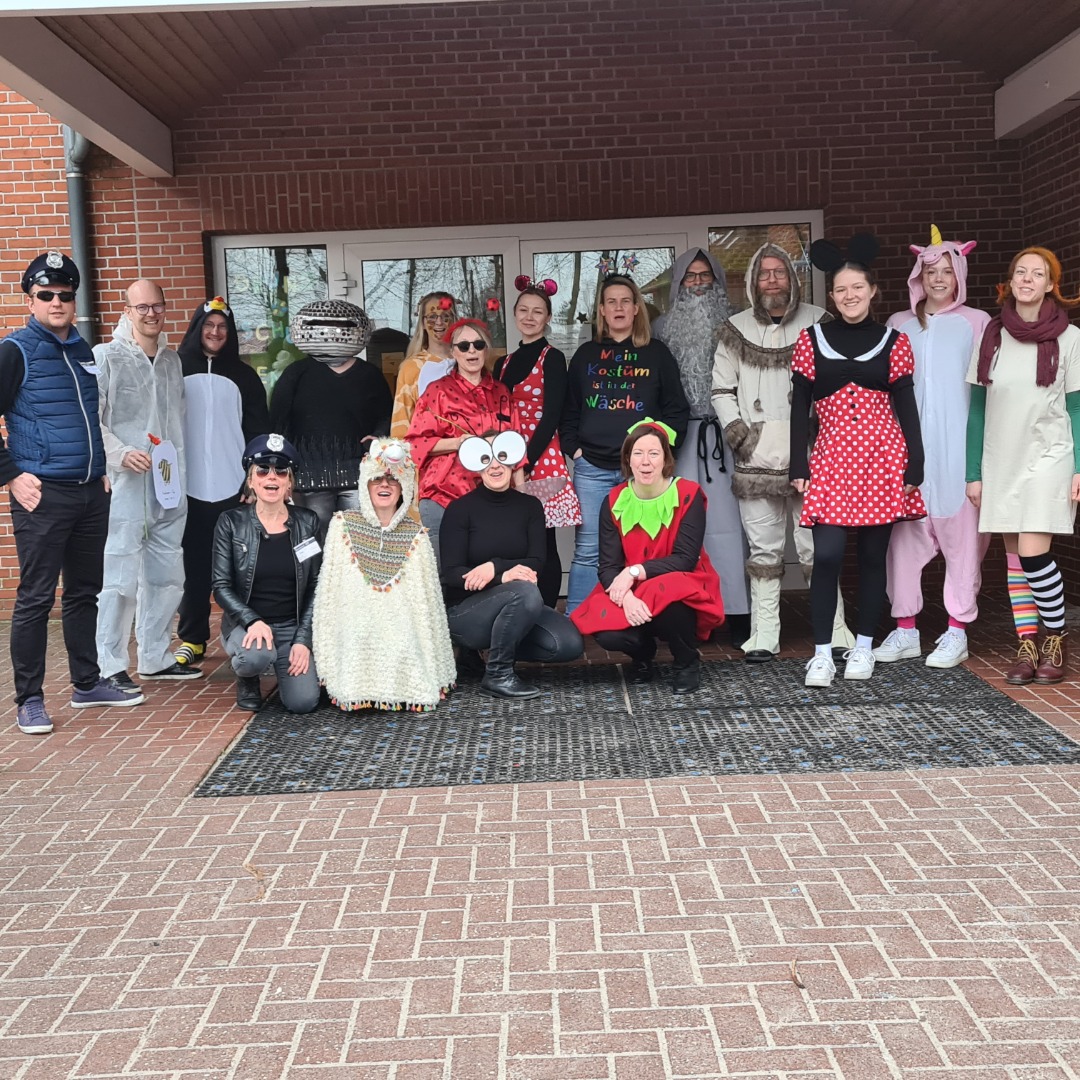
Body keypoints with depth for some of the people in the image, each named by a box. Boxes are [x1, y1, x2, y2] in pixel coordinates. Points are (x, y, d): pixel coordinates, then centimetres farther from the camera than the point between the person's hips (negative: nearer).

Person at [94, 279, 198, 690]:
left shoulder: (172, 360, 16)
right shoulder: (105, 357, -2)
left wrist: (179, 476, 14)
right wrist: (121, 453, -19)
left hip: (167, 488, 6)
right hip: (124, 486, -6)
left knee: (166, 576, 10)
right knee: (121, 577, -6)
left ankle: (156, 658, 22)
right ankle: (109, 665, 4)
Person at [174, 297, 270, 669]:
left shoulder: (242, 376, 9)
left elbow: (258, 430, 9)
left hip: (233, 486, 1)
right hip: (190, 487, 0)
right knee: (195, 566, 2)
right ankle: (192, 639, 11)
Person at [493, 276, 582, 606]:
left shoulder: (552, 358, -1)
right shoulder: (503, 363, 16)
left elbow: (551, 416, -9)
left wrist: (527, 460, -16)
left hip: (541, 459, -5)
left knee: (543, 545, -2)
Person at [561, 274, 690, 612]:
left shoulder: (657, 353, 9)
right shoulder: (586, 354, 14)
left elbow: (677, 409, 6)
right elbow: (569, 409, 15)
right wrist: (573, 448, 2)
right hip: (592, 467, 1)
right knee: (587, 551, -1)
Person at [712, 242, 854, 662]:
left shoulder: (818, 323, 5)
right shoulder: (736, 330, 9)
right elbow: (722, 389, 12)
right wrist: (738, 434, -1)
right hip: (756, 460, 2)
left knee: (818, 547, -1)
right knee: (764, 549, 6)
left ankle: (833, 632, 7)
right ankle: (763, 636, 11)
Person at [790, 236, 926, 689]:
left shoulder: (893, 342, 7)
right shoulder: (811, 339, 6)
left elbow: (906, 407, 6)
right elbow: (799, 407, 4)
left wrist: (914, 465, -1)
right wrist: (798, 467, -1)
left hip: (882, 461, 1)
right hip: (831, 460, -1)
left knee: (873, 554, 6)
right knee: (827, 555, -10)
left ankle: (864, 646, 19)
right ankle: (822, 654, -2)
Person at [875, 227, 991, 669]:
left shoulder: (976, 322, 5)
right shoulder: (899, 325, 13)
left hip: (959, 445, -2)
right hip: (909, 445, 3)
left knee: (960, 533, 0)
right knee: (905, 533, 1)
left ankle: (957, 632, 8)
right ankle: (905, 629, 11)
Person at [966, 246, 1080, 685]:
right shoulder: (991, 335, 6)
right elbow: (977, 407, 7)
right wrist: (974, 472, 5)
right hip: (1001, 461, 3)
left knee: (1034, 554, -13)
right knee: (1015, 558, 4)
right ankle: (1027, 647, 10)